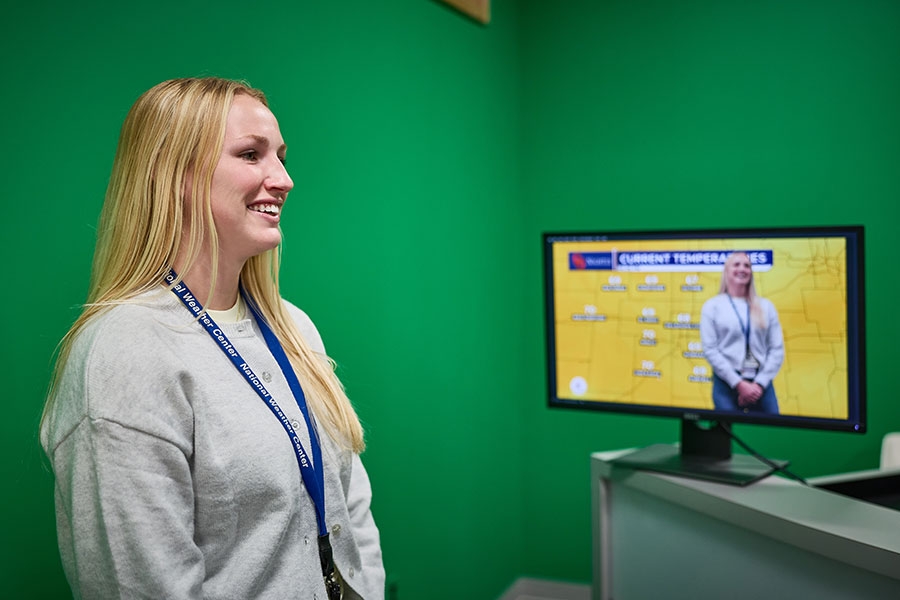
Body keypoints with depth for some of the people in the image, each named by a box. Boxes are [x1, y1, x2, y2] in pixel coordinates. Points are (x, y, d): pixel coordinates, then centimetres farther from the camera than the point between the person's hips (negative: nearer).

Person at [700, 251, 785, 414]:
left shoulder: (766, 306, 10)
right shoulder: (713, 306, 4)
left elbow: (777, 349, 5)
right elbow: (710, 350, -5)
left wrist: (759, 384, -7)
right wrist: (739, 384, -10)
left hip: (761, 384, 2)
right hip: (727, 385, -2)